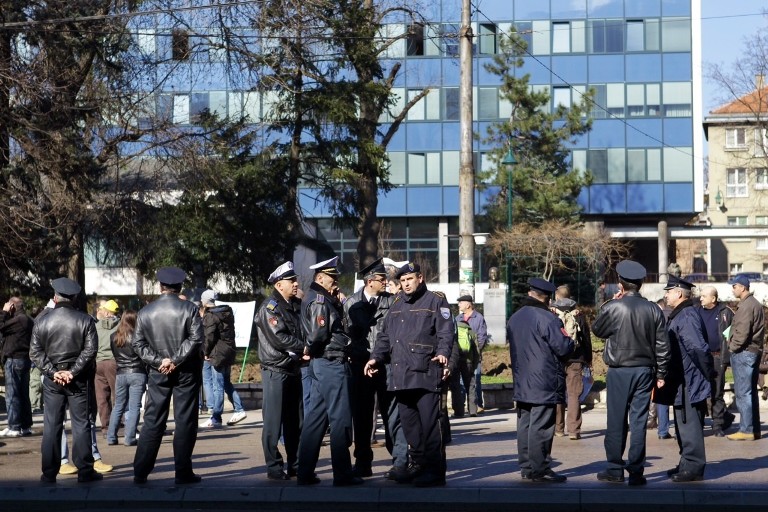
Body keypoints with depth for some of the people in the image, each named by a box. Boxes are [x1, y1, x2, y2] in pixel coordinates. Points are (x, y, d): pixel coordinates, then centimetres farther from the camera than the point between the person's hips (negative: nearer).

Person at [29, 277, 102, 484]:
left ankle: (49, 473, 6)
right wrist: (73, 371, -9)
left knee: (51, 425, 5)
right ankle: (85, 471, 2)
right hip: (79, 380, -1)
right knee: (81, 424, 3)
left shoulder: (42, 322, 1)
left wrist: (53, 372, -6)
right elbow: (90, 350, -10)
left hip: (52, 380, 1)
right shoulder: (85, 321, -4)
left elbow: (35, 352, -3)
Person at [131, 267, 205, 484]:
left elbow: (137, 343, 0)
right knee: (185, 421, 2)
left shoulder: (145, 312, 3)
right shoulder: (189, 309, -7)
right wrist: (175, 360, -12)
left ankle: (140, 472, 6)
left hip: (158, 373, 3)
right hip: (186, 372, -3)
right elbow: (196, 339, -15)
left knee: (152, 421, 8)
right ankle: (183, 473, 2)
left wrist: (158, 361, -5)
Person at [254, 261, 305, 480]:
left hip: (294, 369, 7)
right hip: (275, 370, -7)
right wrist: (304, 348, -13)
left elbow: (304, 333, 14)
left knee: (295, 420, 10)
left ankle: (295, 464, 17)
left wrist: (304, 351, -6)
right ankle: (274, 467, 2)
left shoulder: (297, 306, 13)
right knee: (273, 421, -3)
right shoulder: (270, 307, -10)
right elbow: (278, 338, -18)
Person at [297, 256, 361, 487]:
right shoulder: (320, 300, -14)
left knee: (316, 418, 11)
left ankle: (305, 473, 13)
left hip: (320, 364, 10)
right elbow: (319, 334, -21)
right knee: (340, 419, -5)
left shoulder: (320, 298, 18)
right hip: (332, 363, -10)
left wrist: (338, 303, 5)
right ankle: (343, 475, -2)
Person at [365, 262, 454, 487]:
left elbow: (446, 332, -8)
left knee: (429, 423, -7)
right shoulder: (397, 305, 21)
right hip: (401, 375, 7)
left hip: (426, 373, -7)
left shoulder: (435, 301, 1)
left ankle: (435, 470, -3)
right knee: (409, 423, 12)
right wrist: (376, 357, 12)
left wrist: (443, 353, -24)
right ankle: (418, 465, 21)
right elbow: (385, 335, 25)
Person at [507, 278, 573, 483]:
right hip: (544, 384, -8)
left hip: (521, 383, 8)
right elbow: (563, 348, -15)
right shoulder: (546, 318, -14)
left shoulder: (514, 318, 12)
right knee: (541, 427, -6)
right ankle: (538, 470, -5)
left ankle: (526, 467, 16)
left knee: (525, 425, 11)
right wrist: (570, 342, 4)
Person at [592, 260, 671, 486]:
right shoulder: (653, 310, 0)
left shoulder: (613, 307, -11)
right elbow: (662, 345, 3)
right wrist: (661, 374, 11)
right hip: (645, 371, 3)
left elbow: (597, 330, 6)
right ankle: (636, 472, 4)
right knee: (639, 421, 4)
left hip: (619, 371, -3)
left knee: (617, 421, 6)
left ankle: (615, 470, 10)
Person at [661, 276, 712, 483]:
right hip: (681, 382, 11)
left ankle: (693, 467, -2)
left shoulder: (687, 316, -18)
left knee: (689, 425, -6)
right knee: (684, 425, 17)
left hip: (689, 382, -11)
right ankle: (687, 464, 25)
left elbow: (698, 348, -24)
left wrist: (707, 375, -18)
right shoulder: (678, 315, 15)